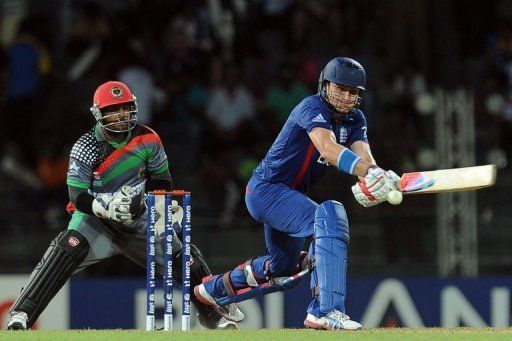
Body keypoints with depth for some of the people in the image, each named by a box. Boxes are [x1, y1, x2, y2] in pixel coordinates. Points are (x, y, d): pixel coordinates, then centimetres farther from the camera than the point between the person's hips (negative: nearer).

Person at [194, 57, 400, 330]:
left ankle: (214, 289, 48)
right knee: (329, 215, -33)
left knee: (284, 268, 25)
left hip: (288, 195, 10)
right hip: (266, 189, -10)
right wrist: (368, 171, -56)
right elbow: (327, 148, -41)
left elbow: (363, 155, -16)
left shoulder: (354, 119, 3)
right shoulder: (313, 108, -22)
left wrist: (371, 182, -39)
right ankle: (326, 311, -40)